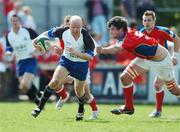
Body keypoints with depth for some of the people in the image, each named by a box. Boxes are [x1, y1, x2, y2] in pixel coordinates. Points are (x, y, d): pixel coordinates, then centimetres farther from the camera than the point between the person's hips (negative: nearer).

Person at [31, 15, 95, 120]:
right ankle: (40, 107, -9)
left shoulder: (86, 37, -27)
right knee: (54, 82, -20)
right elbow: (49, 33, -1)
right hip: (66, 60, 1)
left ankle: (81, 110, 46)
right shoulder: (63, 31, -19)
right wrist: (38, 39, -17)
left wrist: (76, 53, -42)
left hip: (81, 64, -1)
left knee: (79, 91, 15)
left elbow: (90, 56, -27)